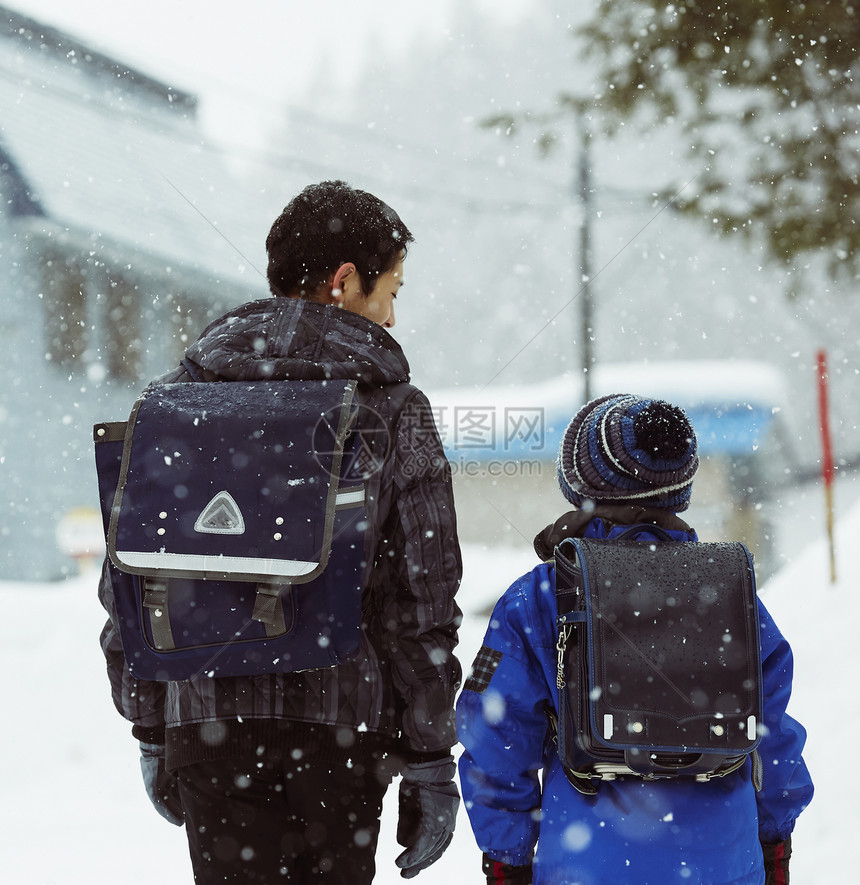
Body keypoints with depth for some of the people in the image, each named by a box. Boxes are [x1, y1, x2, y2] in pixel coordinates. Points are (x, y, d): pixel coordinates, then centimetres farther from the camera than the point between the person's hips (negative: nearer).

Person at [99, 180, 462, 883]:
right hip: (342, 720, -2)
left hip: (207, 719, 2)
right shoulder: (393, 410, -2)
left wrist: (150, 729, 16)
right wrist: (430, 759, 1)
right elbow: (423, 599, -4)